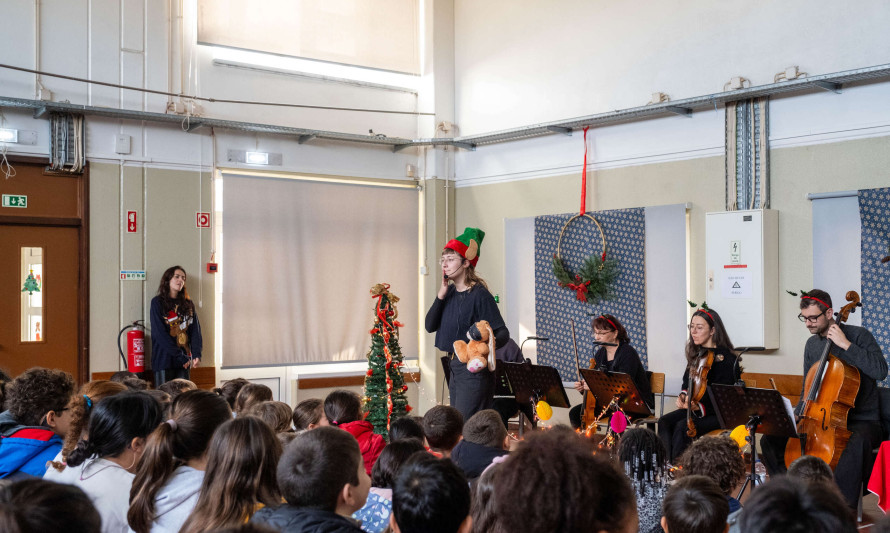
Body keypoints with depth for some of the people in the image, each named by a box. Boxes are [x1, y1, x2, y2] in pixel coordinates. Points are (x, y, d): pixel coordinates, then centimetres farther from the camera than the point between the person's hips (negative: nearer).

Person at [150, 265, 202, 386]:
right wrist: (181, 356, -14)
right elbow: (160, 334, -9)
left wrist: (197, 354, -11)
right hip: (164, 361, -4)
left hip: (184, 362, 4)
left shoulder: (188, 304, 14)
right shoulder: (157, 302, -1)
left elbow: (195, 330, 7)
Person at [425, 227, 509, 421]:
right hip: (454, 365, 9)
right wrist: (441, 294, -7)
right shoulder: (450, 292, 9)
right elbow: (430, 326, 2)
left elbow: (502, 332, -15)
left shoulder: (479, 294, -14)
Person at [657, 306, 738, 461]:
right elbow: (687, 383, 19)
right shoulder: (696, 354, 9)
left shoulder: (725, 358, -14)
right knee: (664, 422, -18)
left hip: (719, 413, -7)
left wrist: (699, 407, -31)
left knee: (682, 427, -30)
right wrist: (683, 396, -4)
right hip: (694, 408, 7)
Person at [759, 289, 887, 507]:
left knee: (858, 443, -41)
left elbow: (880, 371, -23)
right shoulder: (812, 344, 10)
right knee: (771, 440, -6)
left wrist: (846, 344, -24)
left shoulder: (858, 335, -8)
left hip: (861, 421, -6)